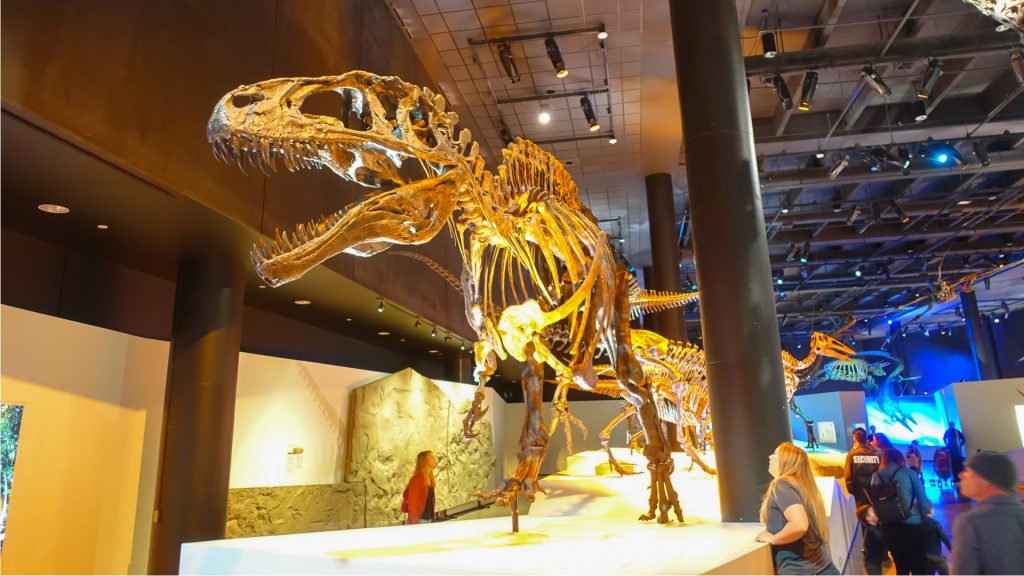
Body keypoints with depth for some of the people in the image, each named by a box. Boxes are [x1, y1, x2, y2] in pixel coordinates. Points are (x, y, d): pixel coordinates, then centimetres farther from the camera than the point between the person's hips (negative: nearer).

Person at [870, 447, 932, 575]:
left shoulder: (876, 476, 5)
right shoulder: (909, 473, -2)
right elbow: (922, 499, -3)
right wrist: (926, 512, 15)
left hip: (888, 526, 3)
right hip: (910, 524, -3)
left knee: (901, 567, 16)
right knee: (918, 567, 7)